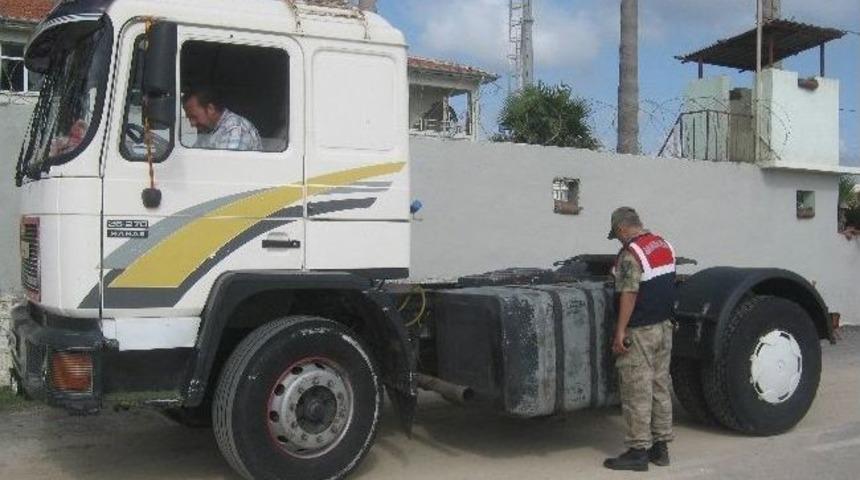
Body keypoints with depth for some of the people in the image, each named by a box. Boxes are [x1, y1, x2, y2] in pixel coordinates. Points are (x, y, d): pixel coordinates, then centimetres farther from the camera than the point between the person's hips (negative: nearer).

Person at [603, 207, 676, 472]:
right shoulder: (664, 245, 10)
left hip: (640, 331, -9)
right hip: (664, 327, 9)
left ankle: (638, 451, 2)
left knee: (637, 392, -3)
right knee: (661, 387, 13)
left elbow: (629, 295, -22)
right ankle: (661, 446, 19)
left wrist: (620, 331, -21)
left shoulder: (631, 254, -17)